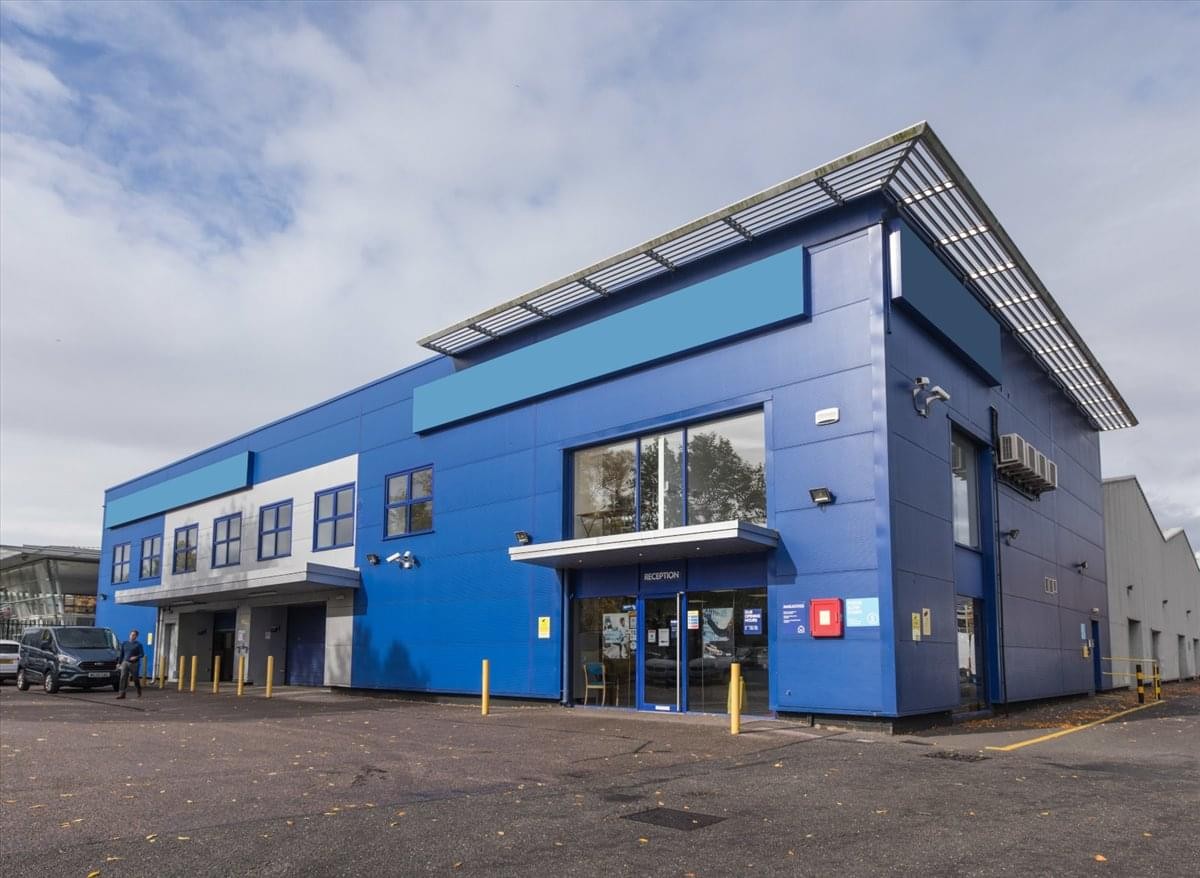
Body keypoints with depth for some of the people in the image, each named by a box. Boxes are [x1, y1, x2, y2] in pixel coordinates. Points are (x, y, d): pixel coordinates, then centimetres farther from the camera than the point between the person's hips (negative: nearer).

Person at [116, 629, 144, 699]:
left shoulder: (138, 645, -1)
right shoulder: (125, 643, 11)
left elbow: (142, 654, -4)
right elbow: (121, 654, 15)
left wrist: (136, 657, -22)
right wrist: (119, 662, 10)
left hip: (134, 664, -3)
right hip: (125, 662, 3)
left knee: (135, 678, 6)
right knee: (123, 678, -9)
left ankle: (139, 692, 26)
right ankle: (122, 694, -10)